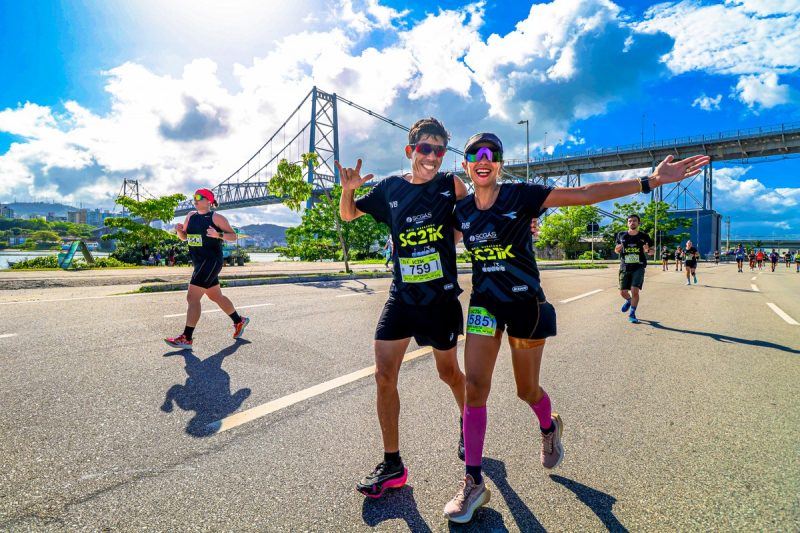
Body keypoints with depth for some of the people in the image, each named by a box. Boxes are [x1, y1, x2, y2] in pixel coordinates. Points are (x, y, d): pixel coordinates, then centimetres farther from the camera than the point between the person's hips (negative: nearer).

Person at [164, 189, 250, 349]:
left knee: (192, 297, -12)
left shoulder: (216, 217, -8)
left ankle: (186, 338, -7)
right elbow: (184, 237, 20)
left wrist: (218, 234, -23)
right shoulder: (191, 216, 12)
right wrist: (179, 230, -2)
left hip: (211, 262, -8)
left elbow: (233, 236, -6)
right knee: (216, 296, 18)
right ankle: (239, 321, 34)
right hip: (199, 262, 9)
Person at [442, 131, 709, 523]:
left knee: (527, 390, 10)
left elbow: (584, 194, -14)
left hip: (525, 302, -2)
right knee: (474, 387, -7)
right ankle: (473, 483, 8)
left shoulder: (520, 195, -10)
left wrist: (650, 181, -19)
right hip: (484, 303, 3)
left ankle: (549, 428, 48)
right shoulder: (461, 211, 1)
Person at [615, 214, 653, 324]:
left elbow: (652, 251, 10)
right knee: (623, 292, 4)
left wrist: (648, 250, -13)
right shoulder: (621, 235, 4)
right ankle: (629, 301, 42)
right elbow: (616, 250, 15)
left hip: (638, 268, -2)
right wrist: (617, 248, -9)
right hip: (625, 268, 2)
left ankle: (632, 315, 3)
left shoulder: (644, 237, 1)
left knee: (635, 290, -13)